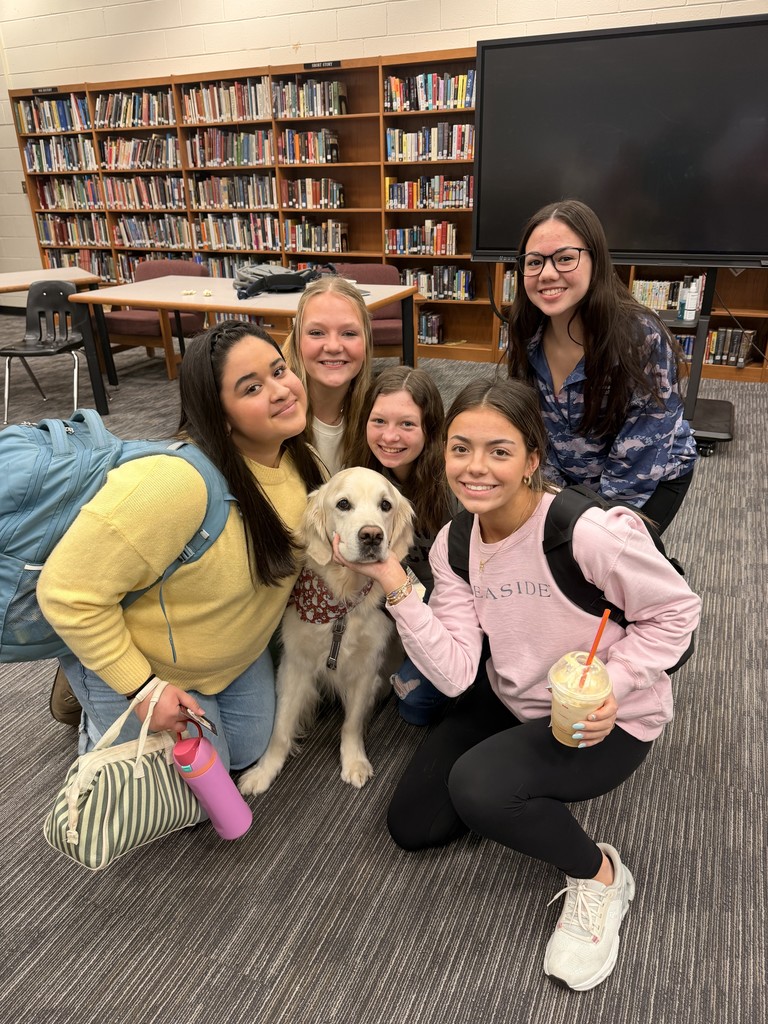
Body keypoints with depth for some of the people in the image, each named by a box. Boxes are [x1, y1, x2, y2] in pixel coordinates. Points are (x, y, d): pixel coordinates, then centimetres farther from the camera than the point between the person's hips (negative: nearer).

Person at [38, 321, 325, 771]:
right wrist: (141, 688, -26)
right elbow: (69, 591, -32)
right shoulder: (177, 482, -40)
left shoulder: (304, 463, -14)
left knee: (248, 752, 22)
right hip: (129, 657, -6)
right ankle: (99, 728, 30)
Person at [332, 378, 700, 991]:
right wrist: (394, 584, -27)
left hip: (607, 717, -6)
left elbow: (676, 611, -14)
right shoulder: (454, 545, -11)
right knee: (412, 825, 7)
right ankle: (530, 790, 28)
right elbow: (457, 675, -19)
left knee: (477, 786, -31)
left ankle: (600, 876, 1)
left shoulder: (588, 532, -30)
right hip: (511, 700, 6)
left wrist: (610, 687, -26)